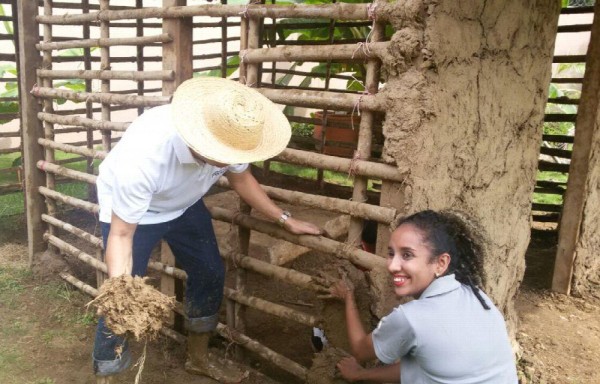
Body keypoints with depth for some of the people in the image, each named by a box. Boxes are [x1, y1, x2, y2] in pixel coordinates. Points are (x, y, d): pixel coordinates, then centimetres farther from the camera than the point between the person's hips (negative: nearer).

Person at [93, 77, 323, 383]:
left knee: (210, 274, 10)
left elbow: (240, 177, -4)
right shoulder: (143, 155, -43)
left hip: (184, 205, 5)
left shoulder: (229, 138, -28)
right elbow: (121, 236, -32)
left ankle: (199, 358, 35)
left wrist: (285, 220, -4)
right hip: (127, 207, -5)